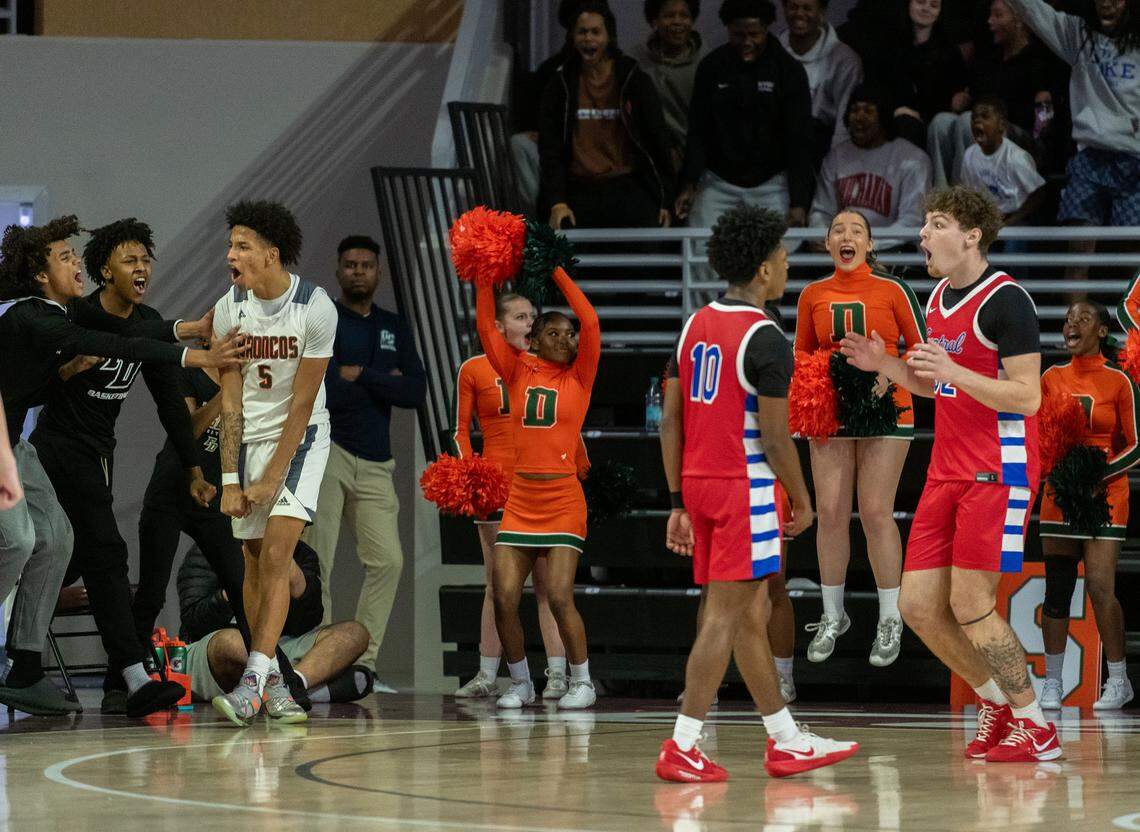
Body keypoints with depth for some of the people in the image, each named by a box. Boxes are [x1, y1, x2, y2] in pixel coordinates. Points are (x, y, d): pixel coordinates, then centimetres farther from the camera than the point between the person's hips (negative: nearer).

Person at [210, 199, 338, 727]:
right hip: (249, 438, 3)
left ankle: (253, 683, -24)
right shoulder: (229, 310, -8)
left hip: (301, 437, -3)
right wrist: (230, 480, -11)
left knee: (276, 552, -17)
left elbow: (302, 403, -15)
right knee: (256, 560, 4)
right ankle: (272, 682, 15)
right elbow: (231, 402, -5)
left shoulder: (316, 308, -18)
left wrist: (272, 478, -15)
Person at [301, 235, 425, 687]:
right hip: (324, 449, -5)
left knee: (387, 561, -4)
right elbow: (318, 391, -14)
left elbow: (416, 391, 4)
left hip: (374, 463, 5)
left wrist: (359, 375, -6)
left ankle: (362, 664, 1)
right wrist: (384, 384, -5)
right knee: (316, 564, -9)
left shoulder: (395, 327, 17)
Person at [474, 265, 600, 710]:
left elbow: (591, 324, -10)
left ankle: (581, 682, 6)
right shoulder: (519, 371, 8)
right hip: (519, 498, 3)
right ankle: (520, 683, 13)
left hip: (562, 499, -3)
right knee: (504, 598, -4)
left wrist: (557, 271, -7)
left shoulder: (578, 377, 2)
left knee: (559, 597, -11)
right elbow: (487, 328, 2)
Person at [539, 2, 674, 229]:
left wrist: (665, 200, 4)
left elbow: (658, 142, 7)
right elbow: (550, 148, 4)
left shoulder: (634, 81, 5)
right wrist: (556, 201, -7)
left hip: (630, 190, -1)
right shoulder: (561, 85, 7)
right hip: (581, 192, 1)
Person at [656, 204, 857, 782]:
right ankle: (682, 749, -7)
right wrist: (802, 500, 0)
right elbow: (774, 438, -15)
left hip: (698, 481, 8)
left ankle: (787, 742, 21)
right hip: (744, 486, -8)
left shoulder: (696, 326, 10)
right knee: (725, 616, -5)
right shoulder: (765, 339, -14)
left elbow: (670, 421, 11)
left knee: (752, 615, 14)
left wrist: (679, 505, 15)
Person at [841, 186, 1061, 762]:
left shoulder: (1004, 301, -14)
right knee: (917, 605, 4)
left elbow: (1027, 396, -19)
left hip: (998, 472, -9)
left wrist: (952, 370, -27)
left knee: (970, 604, -10)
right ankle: (997, 702, 21)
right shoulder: (939, 297, 13)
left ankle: (1035, 726, 5)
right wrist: (885, 365, 8)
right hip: (948, 471, 9)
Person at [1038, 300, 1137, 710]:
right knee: (1056, 589, 2)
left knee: (1101, 588, -11)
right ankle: (1052, 682, 10)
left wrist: (1100, 473, -15)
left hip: (1105, 494, -4)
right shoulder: (1052, 377, 8)